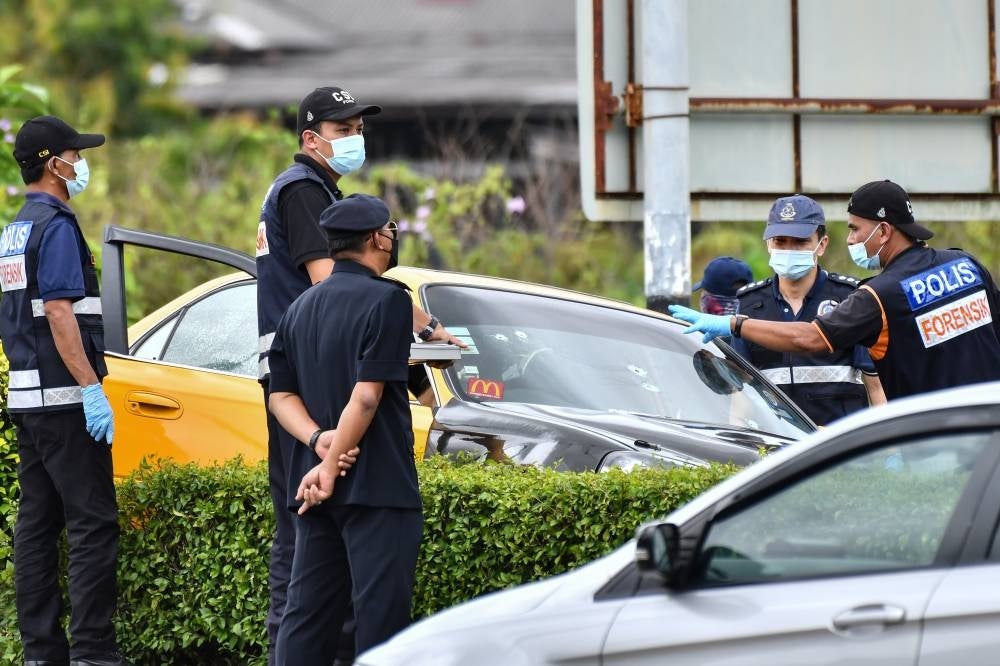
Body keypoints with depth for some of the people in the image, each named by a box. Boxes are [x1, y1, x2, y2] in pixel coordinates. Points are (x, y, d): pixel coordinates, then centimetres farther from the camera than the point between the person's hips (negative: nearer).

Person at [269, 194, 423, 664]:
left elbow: (281, 395, 9)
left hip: (313, 488, 7)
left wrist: (319, 440, -6)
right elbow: (367, 395, -17)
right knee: (380, 613, -6)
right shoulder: (387, 299, -10)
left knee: (306, 614, 9)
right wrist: (332, 464, -14)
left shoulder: (301, 308, 14)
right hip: (377, 485, -7)